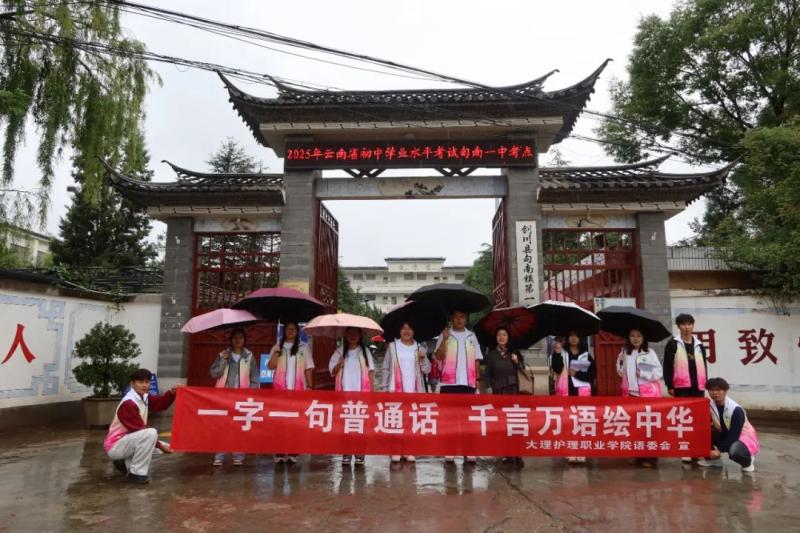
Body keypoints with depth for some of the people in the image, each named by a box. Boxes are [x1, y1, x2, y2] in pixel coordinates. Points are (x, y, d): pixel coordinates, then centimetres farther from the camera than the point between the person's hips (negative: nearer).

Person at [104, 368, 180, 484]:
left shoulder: (144, 397, 3)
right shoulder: (128, 404, -24)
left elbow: (161, 403, 10)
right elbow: (140, 430, -23)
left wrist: (172, 392, -10)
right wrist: (160, 445, -19)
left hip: (125, 441, 9)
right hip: (114, 446, -9)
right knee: (151, 433, -31)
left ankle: (125, 463, 17)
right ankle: (136, 473, -18)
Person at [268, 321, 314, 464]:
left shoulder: (303, 347, 8)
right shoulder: (277, 347, 10)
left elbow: (308, 368, 7)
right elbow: (271, 366, 0)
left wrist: (309, 386, -1)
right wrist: (276, 353, -15)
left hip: (298, 389, 0)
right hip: (280, 388, 0)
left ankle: (293, 452, 5)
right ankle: (279, 452, 5)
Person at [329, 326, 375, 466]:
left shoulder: (365, 351, 8)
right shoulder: (339, 351, 8)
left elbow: (370, 372, 7)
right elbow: (333, 371, 6)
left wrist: (371, 391, 0)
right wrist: (339, 365, -15)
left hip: (361, 392, 0)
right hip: (344, 392, 1)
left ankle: (359, 454, 7)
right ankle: (346, 454, 8)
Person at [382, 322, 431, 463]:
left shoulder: (420, 348, 8)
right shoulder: (392, 347, 5)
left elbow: (427, 370, 4)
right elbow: (386, 368, 5)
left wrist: (423, 359, -15)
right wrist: (385, 388, 0)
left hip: (414, 391, 1)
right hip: (396, 390, -1)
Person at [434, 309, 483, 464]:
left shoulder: (471, 336, 12)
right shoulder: (444, 335, 4)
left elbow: (476, 359, 12)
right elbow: (438, 356, -8)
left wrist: (477, 378, 2)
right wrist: (445, 339, -19)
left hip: (468, 383, 2)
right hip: (449, 383, -2)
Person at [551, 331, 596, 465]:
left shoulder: (587, 356, 9)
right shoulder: (562, 354, 7)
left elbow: (591, 375, 1)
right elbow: (557, 369, -9)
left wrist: (577, 373, -11)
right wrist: (557, 353, -17)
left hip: (582, 393, 0)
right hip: (566, 392, 0)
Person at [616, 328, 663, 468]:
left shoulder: (649, 352, -3)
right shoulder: (625, 353, 7)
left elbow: (659, 372, -5)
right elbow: (621, 373, 11)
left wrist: (644, 374, -17)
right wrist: (621, 362, -5)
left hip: (648, 393, -4)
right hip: (631, 393, 4)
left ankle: (651, 458, 5)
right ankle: (639, 456, 18)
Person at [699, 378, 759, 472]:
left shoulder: (736, 410, -27)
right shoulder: (709, 405, -11)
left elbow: (734, 435, -27)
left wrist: (719, 450, -30)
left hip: (743, 437, -5)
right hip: (725, 435, 5)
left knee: (734, 451, -39)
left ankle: (748, 461, -1)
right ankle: (713, 458, 3)